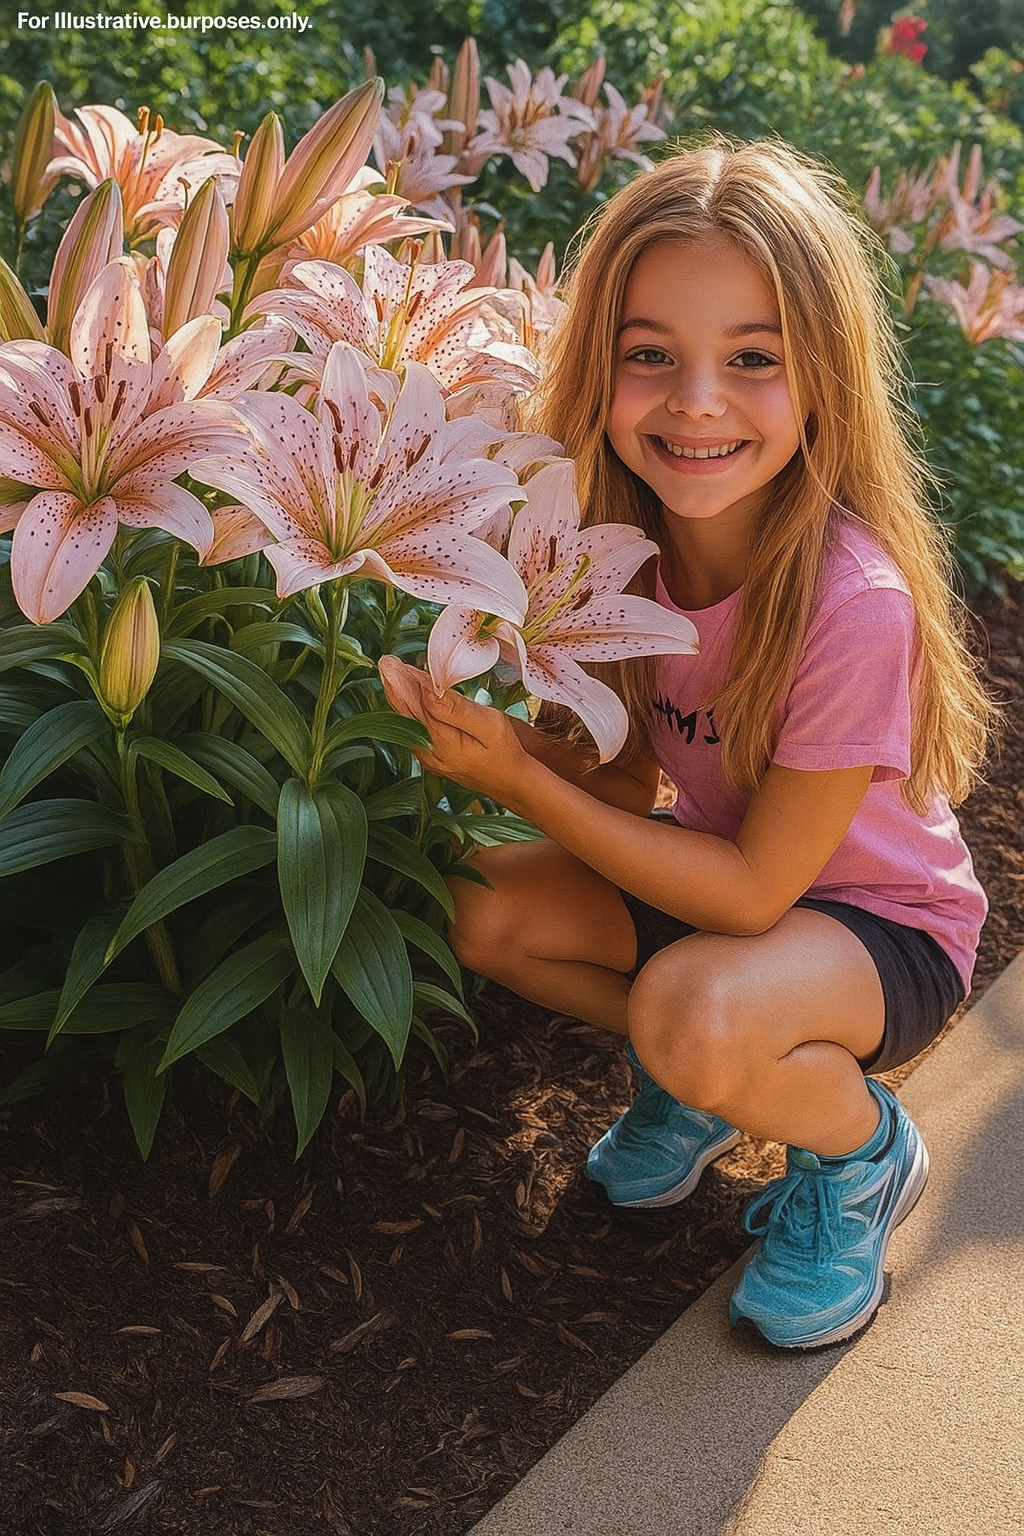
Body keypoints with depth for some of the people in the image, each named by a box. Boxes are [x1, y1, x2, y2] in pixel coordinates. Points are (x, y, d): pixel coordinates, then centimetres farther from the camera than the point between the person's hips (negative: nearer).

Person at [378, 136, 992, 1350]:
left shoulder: (853, 603, -33)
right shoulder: (632, 542, -14)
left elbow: (755, 889, -26)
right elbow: (632, 777, -6)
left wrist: (521, 779, -30)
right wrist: (489, 725, -25)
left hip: (882, 923, -6)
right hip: (718, 865, 6)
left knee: (690, 1012, -34)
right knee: (484, 909, -13)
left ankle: (863, 1154, 0)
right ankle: (709, 1080, 11)